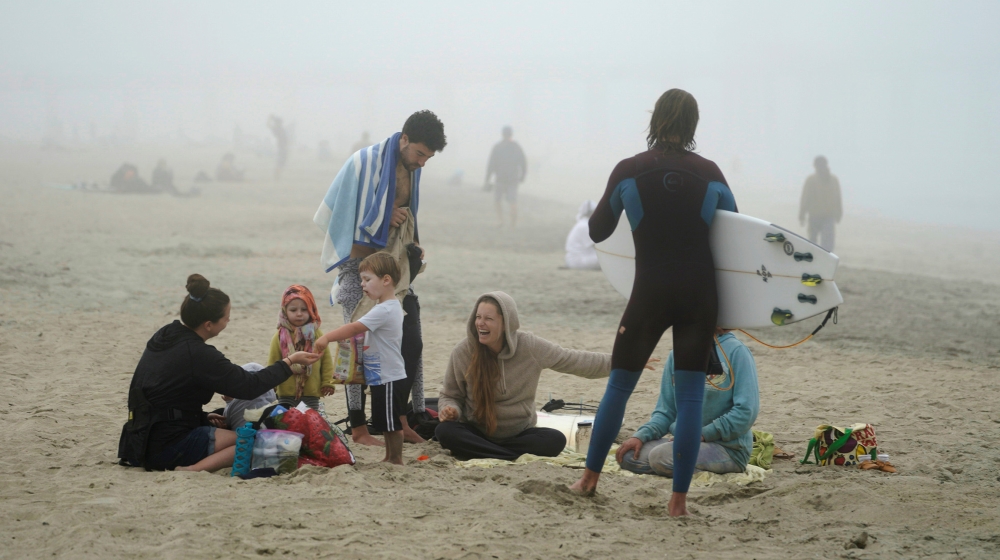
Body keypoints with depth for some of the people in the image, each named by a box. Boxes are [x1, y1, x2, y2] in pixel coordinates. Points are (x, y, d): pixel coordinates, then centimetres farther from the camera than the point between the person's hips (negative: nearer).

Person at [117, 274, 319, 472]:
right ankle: (194, 469, -20)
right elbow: (250, 387, -14)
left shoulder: (163, 337, 8)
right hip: (168, 447, -9)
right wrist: (290, 361, -5)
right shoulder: (198, 355, -18)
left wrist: (203, 418, 14)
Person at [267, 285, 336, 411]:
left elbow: (326, 360, 3)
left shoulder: (317, 335, -1)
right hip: (286, 392, -1)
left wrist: (328, 382, 0)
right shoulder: (280, 337, -5)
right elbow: (272, 363, -1)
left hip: (312, 392, 1)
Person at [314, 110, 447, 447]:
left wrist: (414, 249, 6)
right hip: (361, 266, -7)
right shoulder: (365, 163, -12)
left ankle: (400, 422, 13)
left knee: (411, 343, 3)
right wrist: (385, 219, -13)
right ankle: (358, 428, 3)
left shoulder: (411, 169, 9)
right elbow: (343, 216, -11)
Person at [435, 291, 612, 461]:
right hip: (477, 432, -1)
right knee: (445, 431, -32)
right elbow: (451, 395, 3)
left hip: (519, 434, 1)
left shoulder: (530, 347, -9)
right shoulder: (463, 351, -10)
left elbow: (575, 361, -2)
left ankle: (477, 451, -22)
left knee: (555, 440, -28)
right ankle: (517, 458, -30)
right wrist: (450, 409, -21)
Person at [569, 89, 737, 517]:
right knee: (690, 396, 3)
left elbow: (597, 232, 3)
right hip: (699, 295, 1)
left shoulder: (628, 172, -6)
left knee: (619, 385, 15)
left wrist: (601, 207, 23)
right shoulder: (710, 173, -1)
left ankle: (590, 478, 23)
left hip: (650, 294, -1)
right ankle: (679, 498, -1)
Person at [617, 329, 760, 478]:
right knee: (628, 455, -13)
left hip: (728, 448, -7)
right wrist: (640, 436, -6)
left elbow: (746, 412, -15)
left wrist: (702, 434, -18)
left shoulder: (736, 351, -9)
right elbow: (665, 411, 11)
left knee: (660, 456, -29)